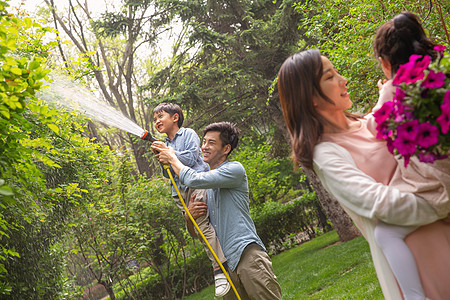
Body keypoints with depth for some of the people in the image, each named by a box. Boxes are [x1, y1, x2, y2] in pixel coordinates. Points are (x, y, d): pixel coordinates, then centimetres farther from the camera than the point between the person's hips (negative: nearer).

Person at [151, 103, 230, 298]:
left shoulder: (188, 134, 8)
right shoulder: (165, 145, 24)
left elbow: (191, 158, -7)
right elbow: (168, 174, 18)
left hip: (197, 184, -6)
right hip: (180, 192, 6)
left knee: (204, 226, -21)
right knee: (200, 230, -4)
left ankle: (219, 269, -24)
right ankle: (219, 267, -5)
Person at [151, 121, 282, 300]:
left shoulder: (235, 169, 1)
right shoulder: (205, 188, 22)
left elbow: (194, 180, -13)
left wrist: (172, 159, 3)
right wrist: (189, 215, 0)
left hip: (248, 253, -7)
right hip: (226, 265, 7)